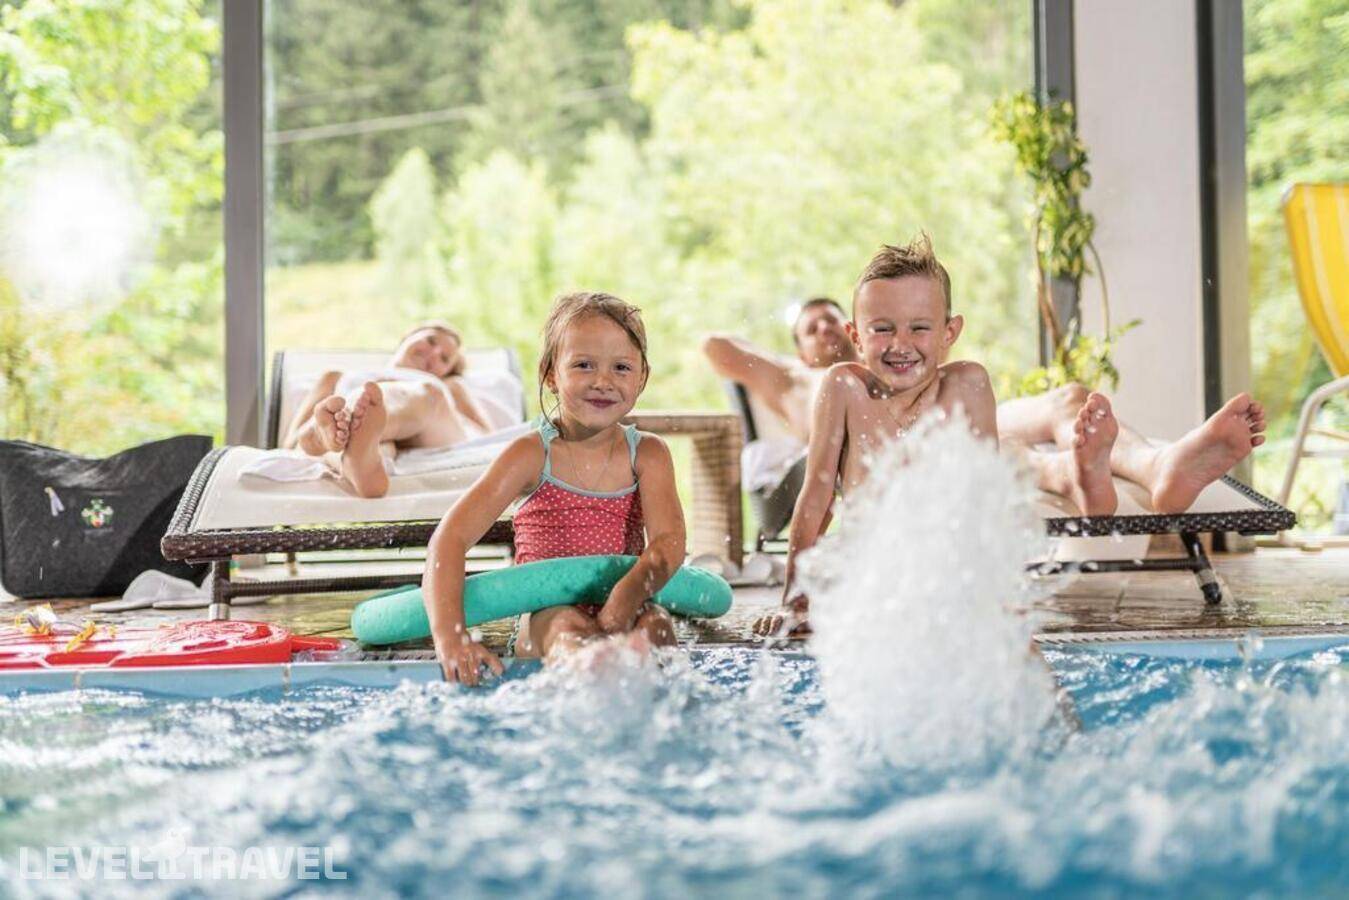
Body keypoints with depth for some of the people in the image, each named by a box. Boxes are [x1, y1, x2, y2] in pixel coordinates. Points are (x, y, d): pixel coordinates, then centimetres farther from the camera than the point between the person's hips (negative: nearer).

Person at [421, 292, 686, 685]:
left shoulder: (647, 454, 5)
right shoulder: (532, 454, -3)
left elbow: (669, 541, -10)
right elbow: (450, 538, -11)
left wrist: (631, 592, -34)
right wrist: (450, 634, -26)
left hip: (621, 613, 3)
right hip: (544, 616, -3)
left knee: (656, 624, -30)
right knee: (568, 629, -36)